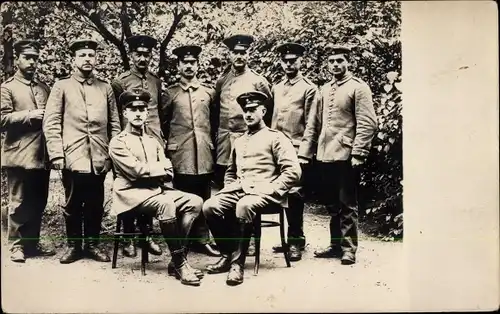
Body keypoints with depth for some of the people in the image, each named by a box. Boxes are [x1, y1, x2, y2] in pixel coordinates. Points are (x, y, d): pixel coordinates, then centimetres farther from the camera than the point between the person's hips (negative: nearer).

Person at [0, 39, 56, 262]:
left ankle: (33, 243, 20)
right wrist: (29, 115, -15)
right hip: (19, 156, -5)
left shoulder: (44, 88, 17)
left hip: (42, 155, 5)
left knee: (38, 202, 9)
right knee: (19, 202, 1)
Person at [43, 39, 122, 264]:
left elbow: (114, 124, 12)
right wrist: (56, 154, -8)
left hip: (99, 158, 2)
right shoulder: (61, 87, 5)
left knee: (96, 204, 9)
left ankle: (92, 244, 22)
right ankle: (73, 245, 21)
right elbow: (51, 123, 0)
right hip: (72, 157, -2)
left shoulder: (105, 88, 12)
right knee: (73, 204, 7)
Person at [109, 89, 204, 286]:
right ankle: (179, 262, -25)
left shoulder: (153, 142, 20)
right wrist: (159, 168, -3)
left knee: (195, 201, -16)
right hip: (131, 193, -7)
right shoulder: (118, 142, 0)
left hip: (156, 190, 7)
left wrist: (148, 171, -10)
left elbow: (168, 173, 9)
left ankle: (176, 260, -15)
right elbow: (135, 170, -15)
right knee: (166, 203, -35)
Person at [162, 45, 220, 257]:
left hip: (204, 152, 2)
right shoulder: (170, 93, 6)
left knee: (203, 197, 5)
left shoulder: (209, 92, 10)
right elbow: (163, 123, 14)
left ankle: (202, 239, 14)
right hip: (179, 153, -2)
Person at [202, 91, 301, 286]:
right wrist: (229, 187, 9)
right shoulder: (238, 141, 23)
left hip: (263, 192, -6)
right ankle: (228, 254, -1)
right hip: (238, 190, 6)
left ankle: (238, 262, -22)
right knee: (210, 207, -20)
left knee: (244, 207, -38)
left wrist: (270, 190, -15)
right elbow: (230, 171, 31)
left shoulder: (275, 138, 3)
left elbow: (293, 172, -7)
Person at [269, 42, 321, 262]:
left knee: (294, 195, -5)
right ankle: (293, 238, 21)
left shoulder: (309, 89, -2)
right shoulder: (276, 89, 16)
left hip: (297, 151, -6)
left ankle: (296, 241, 5)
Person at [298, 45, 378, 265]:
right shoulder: (324, 90, 15)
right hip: (325, 156, 6)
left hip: (345, 156, -6)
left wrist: (358, 154, -17)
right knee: (332, 204, 14)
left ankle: (348, 248, 13)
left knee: (347, 204, 2)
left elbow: (368, 124, -11)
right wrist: (304, 152, 8)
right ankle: (336, 244, 26)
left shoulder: (358, 87, -3)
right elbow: (313, 124, 15)